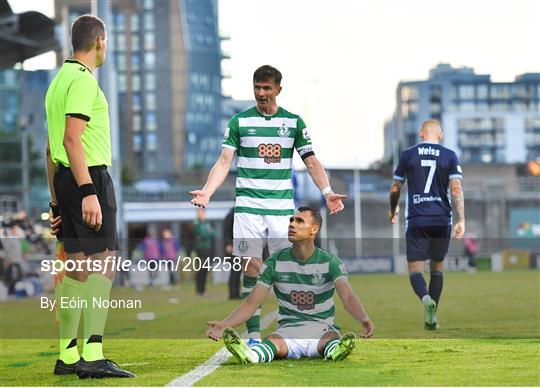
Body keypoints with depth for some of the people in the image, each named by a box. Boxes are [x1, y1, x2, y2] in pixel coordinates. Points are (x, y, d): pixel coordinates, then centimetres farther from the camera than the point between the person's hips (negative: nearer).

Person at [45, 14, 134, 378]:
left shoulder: (60, 79, 19)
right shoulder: (83, 80, -10)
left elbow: (52, 148, 21)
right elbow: (72, 139, -19)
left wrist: (56, 202, 23)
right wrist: (88, 192, -23)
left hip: (65, 179, 10)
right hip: (90, 176, -10)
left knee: (78, 269, 10)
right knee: (102, 265, -11)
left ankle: (67, 356, 12)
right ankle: (93, 356, -17)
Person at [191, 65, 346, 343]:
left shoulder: (294, 122, 8)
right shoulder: (239, 121, 6)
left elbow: (311, 162, 9)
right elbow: (224, 161, 2)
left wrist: (327, 192, -6)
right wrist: (207, 192, -13)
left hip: (282, 206, 1)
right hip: (249, 206, -1)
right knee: (251, 268, -6)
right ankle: (254, 334, -3)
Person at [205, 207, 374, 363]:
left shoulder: (330, 262, -1)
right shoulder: (275, 262, 4)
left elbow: (347, 297, -16)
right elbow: (252, 303, 1)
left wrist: (364, 318, -39)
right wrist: (224, 325, -16)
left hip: (322, 328, -1)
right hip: (288, 329, 1)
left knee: (332, 338, -37)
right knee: (273, 343, -35)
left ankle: (335, 351, -71)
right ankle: (250, 355, -66)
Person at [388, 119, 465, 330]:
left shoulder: (407, 155, 3)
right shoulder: (450, 156, 3)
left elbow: (395, 189, 10)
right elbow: (456, 188, -6)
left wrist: (393, 210, 28)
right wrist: (461, 220, -8)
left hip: (417, 220, -2)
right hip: (442, 220, 2)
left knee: (415, 268, 1)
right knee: (437, 267, 16)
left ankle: (426, 298, -29)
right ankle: (432, 317, 14)